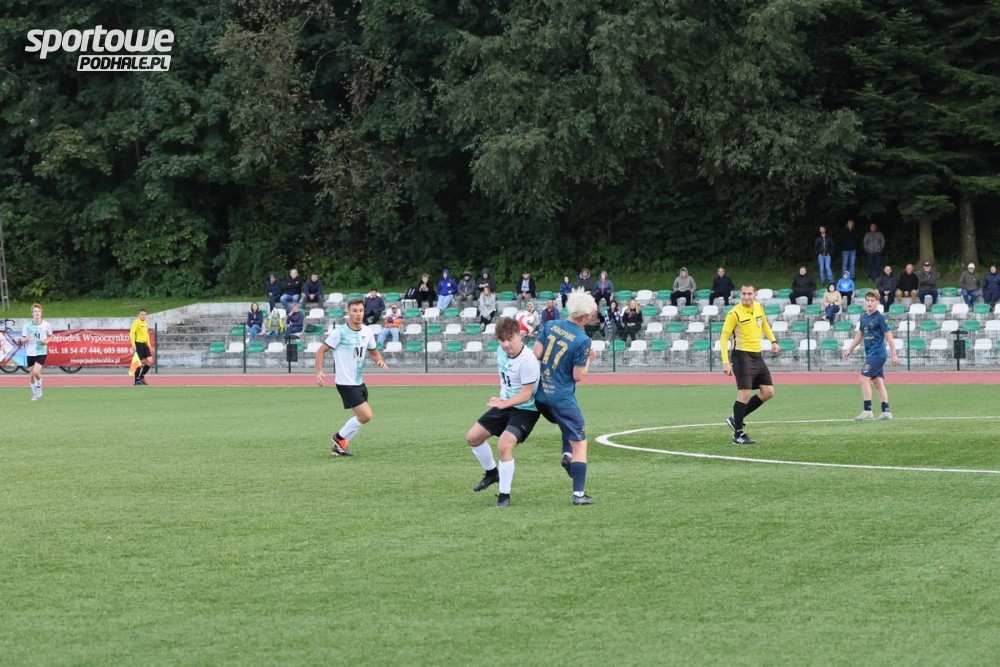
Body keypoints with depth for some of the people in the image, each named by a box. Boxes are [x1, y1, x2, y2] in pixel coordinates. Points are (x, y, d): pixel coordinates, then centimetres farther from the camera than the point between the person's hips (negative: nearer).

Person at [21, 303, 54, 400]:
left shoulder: (46, 325, -4)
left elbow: (50, 336, 13)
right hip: (30, 353, 2)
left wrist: (46, 342, -8)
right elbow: (22, 340, 3)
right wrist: (25, 339, -22)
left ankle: (39, 389, 5)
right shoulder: (27, 326, -3)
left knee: (36, 371, -21)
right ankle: (34, 393, 27)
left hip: (41, 352, -2)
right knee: (31, 375, 7)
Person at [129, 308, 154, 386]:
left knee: (150, 361, -1)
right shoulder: (136, 323, -9)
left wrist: (149, 346, 21)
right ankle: (136, 380, 7)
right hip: (138, 344, -8)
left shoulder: (145, 324, 16)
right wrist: (133, 345, -23)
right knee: (139, 363, -4)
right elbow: (131, 333, -16)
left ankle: (141, 377, 13)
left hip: (145, 344, 8)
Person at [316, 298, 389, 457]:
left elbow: (373, 351, 19)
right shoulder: (340, 332, -15)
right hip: (346, 383, -8)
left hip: (359, 382, 8)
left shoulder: (367, 331, 4)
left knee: (360, 417, 14)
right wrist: (319, 372, -20)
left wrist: (380, 361, -3)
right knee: (366, 415, -14)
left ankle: (339, 446, 28)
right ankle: (340, 437, 7)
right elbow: (321, 350, -9)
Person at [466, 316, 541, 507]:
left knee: (504, 445, -26)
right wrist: (501, 399, 14)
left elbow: (525, 395, -26)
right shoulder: (501, 351, -4)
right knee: (473, 437, 10)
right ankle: (492, 473, 34)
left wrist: (503, 404, -36)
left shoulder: (528, 361, -27)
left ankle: (504, 495, -11)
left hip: (525, 410, -8)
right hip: (505, 404, 8)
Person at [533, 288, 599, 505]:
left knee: (568, 424, 33)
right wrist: (589, 360, 4)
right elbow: (578, 376, -12)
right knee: (580, 443, 4)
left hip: (540, 395, 6)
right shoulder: (582, 340, -16)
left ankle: (567, 454, 9)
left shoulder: (549, 325, -1)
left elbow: (536, 354, -1)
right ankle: (579, 494, 0)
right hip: (562, 398, -6)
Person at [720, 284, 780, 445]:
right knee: (744, 393, -12)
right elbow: (724, 337, -12)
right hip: (742, 356, -7)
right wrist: (725, 362, -19)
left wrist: (773, 341, 13)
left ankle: (736, 419, 15)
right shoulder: (734, 314, -14)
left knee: (768, 392, 5)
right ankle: (738, 434, -3)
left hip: (757, 356, 7)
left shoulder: (759, 308, 5)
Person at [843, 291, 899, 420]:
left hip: (877, 354, -8)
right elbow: (860, 334, 23)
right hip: (870, 354, 8)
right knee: (878, 382, 8)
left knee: (864, 379, -13)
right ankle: (886, 412, 10)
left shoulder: (880, 317, -12)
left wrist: (894, 355, -15)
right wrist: (849, 349, 21)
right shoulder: (864, 317, 12)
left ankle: (867, 411, -12)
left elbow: (889, 336, -13)